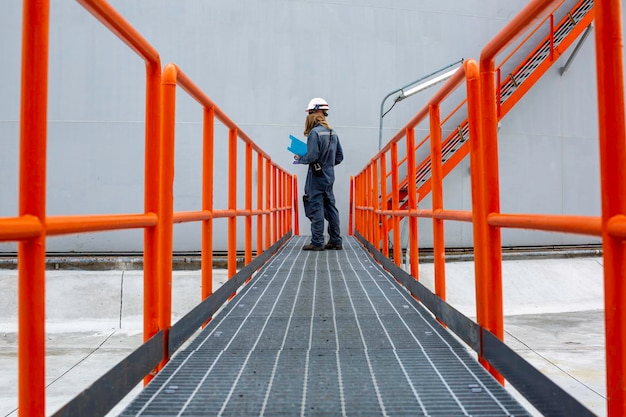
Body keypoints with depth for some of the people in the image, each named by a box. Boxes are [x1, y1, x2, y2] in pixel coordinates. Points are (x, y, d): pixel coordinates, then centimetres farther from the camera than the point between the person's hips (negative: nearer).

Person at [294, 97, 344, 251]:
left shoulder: (315, 133, -14)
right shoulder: (333, 133, 11)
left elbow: (312, 156, -19)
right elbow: (339, 156, 15)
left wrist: (299, 159, -2)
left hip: (317, 176, -8)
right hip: (329, 176, 8)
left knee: (316, 208, -3)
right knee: (330, 208, 12)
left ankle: (317, 242, 1)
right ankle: (336, 241, 18)